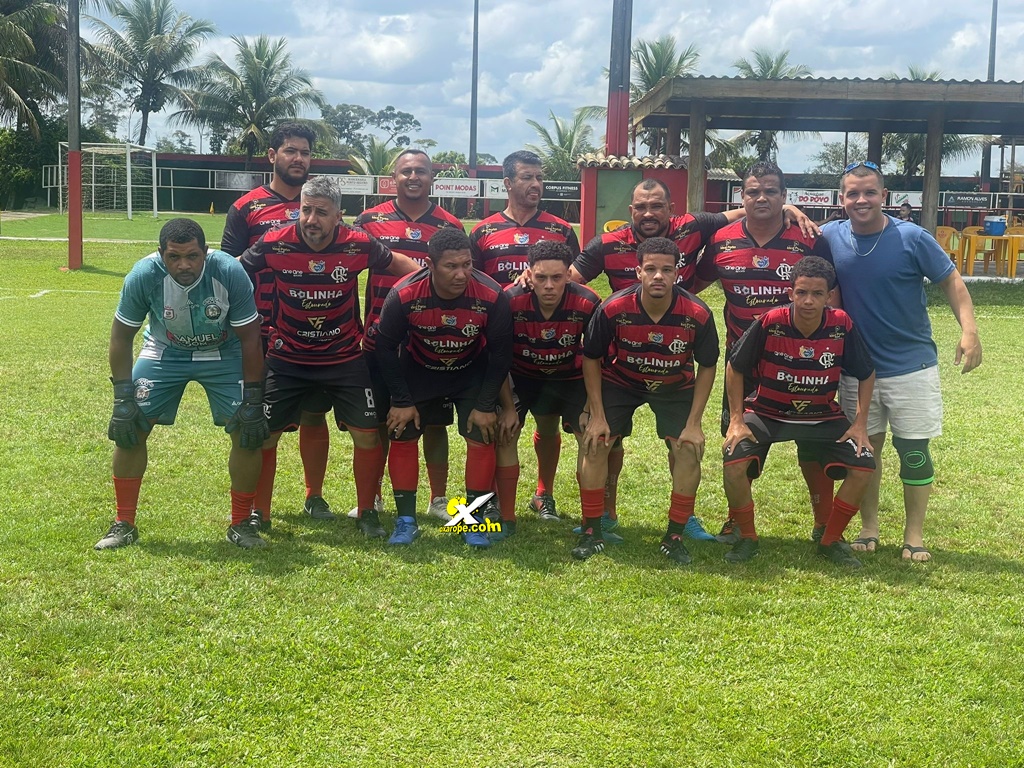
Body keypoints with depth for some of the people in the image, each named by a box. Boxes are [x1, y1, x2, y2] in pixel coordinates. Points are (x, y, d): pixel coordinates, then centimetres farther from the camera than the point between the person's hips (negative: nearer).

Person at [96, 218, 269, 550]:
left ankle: (240, 525, 7)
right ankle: (123, 525, 8)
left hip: (223, 354, -1)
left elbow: (250, 338, -18)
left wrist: (253, 401, -17)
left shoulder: (229, 273, -30)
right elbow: (121, 336, -12)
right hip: (165, 352, 1)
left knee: (249, 431, -11)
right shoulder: (144, 275, -27)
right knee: (130, 428, -9)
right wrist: (123, 398, -15)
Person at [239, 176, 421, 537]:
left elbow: (398, 263, 3)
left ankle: (367, 513, 20)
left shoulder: (358, 245, -17)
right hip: (287, 358, 0)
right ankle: (259, 513, 23)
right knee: (263, 433, 3)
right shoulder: (274, 244, -18)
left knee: (368, 434, -1)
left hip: (345, 358, 0)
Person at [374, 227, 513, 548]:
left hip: (472, 374, 0)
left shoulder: (491, 296, -30)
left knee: (481, 437, -8)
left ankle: (474, 520, 6)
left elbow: (500, 353, -15)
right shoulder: (404, 295, -30)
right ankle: (406, 521, 8)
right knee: (402, 436, -4)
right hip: (418, 373, 0)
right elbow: (386, 347, -14)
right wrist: (401, 401, -12)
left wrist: (486, 405, -13)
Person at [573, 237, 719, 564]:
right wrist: (597, 415, -13)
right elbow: (591, 358, -12)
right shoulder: (613, 309, -29)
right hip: (619, 381, 0)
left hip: (676, 387, 0)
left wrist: (694, 423, -13)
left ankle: (675, 537, 2)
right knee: (595, 443, -14)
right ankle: (591, 532, 1)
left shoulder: (698, 315, -28)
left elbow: (707, 366, -10)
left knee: (689, 449, -14)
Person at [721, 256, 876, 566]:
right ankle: (747, 538, 1)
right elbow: (735, 368, -8)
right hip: (766, 413, -2)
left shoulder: (842, 326, -18)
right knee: (734, 463, -25)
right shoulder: (770, 323, -23)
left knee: (863, 466, -16)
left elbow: (866, 374, -1)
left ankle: (831, 540, 8)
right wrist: (736, 421, -10)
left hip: (822, 417, 2)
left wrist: (860, 424, -7)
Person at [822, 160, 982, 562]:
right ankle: (868, 529, 25)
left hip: (911, 365, -2)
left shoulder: (913, 238, -12)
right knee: (865, 448, 11)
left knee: (913, 449, 3)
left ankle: (915, 535, 17)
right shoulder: (829, 238, -4)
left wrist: (968, 330, -18)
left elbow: (951, 281, -5)